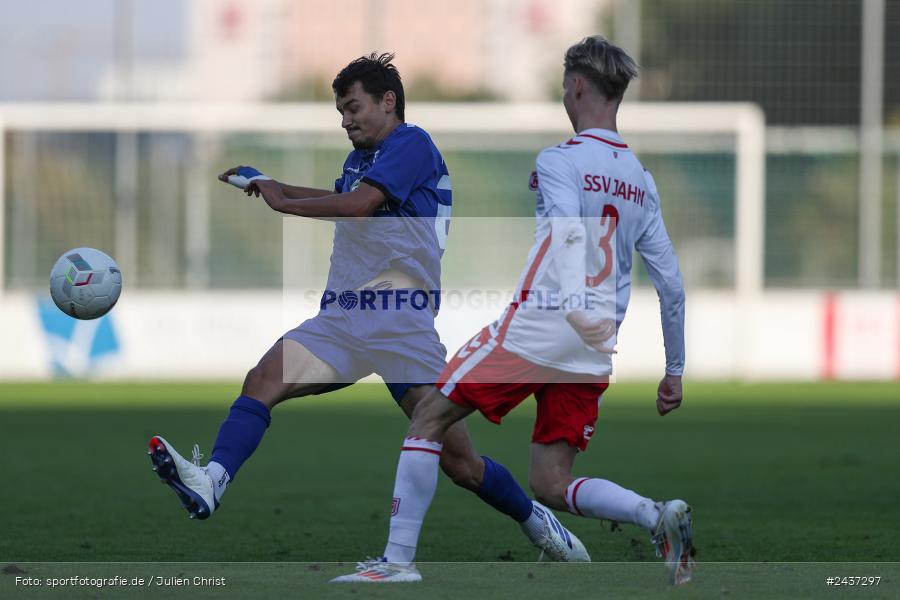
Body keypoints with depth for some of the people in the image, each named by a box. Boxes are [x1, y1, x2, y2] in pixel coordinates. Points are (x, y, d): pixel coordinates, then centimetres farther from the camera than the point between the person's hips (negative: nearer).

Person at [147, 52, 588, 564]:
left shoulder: (412, 143, -4)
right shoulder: (359, 159, 22)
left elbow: (362, 201, -18)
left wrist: (283, 201, -8)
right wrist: (267, 185, 34)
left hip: (401, 322, -8)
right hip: (342, 319, 8)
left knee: (459, 462, -8)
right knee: (263, 380, -18)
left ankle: (537, 522, 14)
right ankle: (211, 484, -34)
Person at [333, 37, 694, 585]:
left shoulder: (559, 161, -3)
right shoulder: (642, 181, 16)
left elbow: (572, 232, -22)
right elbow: (671, 283, 15)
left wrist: (574, 305, -36)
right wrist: (675, 371, 21)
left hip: (535, 329, -6)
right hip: (593, 356, 6)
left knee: (429, 417, 10)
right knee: (551, 485, 8)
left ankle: (399, 557, 5)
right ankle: (657, 515, -16)